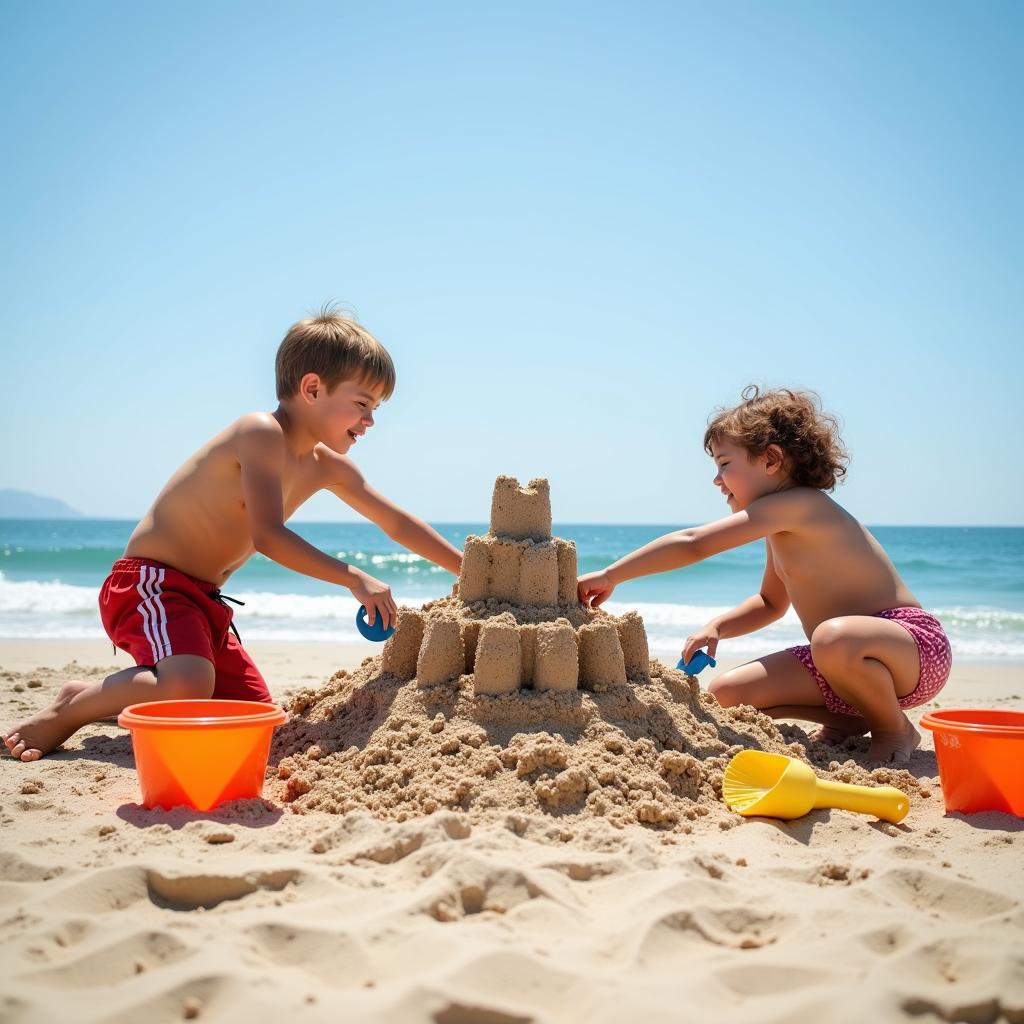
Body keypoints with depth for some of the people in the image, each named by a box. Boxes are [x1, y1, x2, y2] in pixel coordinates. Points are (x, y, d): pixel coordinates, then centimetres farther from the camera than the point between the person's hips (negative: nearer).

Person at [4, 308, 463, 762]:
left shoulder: (326, 467, 7)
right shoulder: (262, 433, -19)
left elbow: (398, 523, 16)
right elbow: (268, 536, -30)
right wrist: (353, 578, -30)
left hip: (205, 598, 10)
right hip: (148, 582, -10)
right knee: (188, 689, -34)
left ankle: (122, 696, 23)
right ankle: (73, 706, -7)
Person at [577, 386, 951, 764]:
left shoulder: (797, 505, -20)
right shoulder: (781, 529, 10)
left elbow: (692, 544, -26)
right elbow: (771, 602, 25)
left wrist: (610, 576, -20)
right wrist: (716, 627, 7)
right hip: (847, 660, 9)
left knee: (834, 638, -43)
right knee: (727, 692, 0)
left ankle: (895, 730, -12)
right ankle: (849, 719, 13)